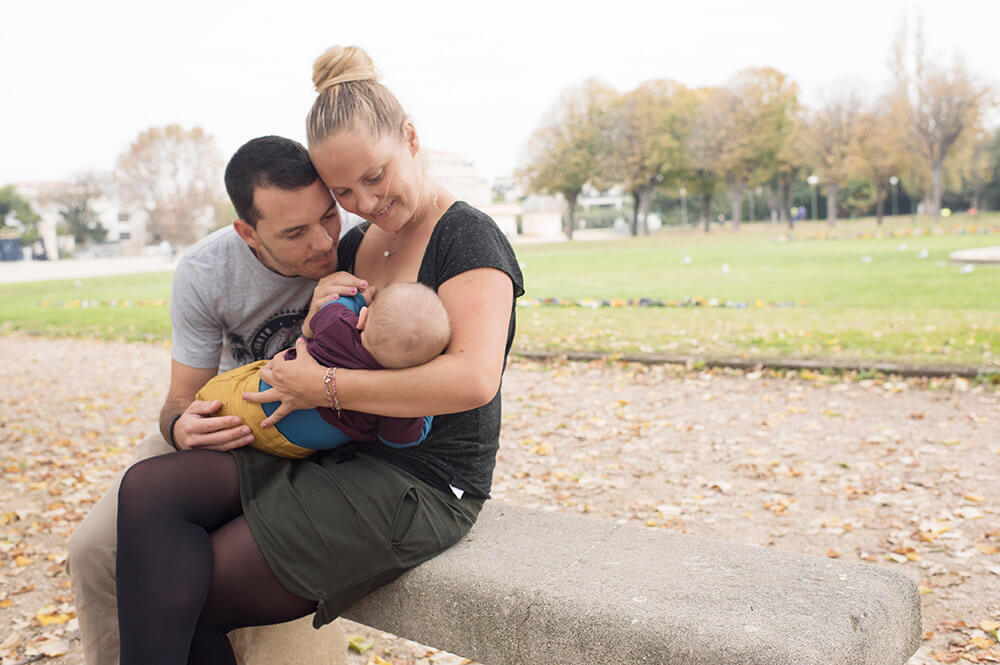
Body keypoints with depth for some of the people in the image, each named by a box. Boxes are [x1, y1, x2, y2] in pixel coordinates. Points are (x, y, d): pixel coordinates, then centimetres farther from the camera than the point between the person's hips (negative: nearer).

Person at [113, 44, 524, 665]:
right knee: (150, 490, -7)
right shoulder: (357, 244, 12)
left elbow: (473, 377, -27)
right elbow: (314, 356, 21)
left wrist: (325, 386, -21)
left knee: (181, 595, -7)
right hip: (344, 458, 8)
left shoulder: (468, 236, -12)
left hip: (422, 485, -8)